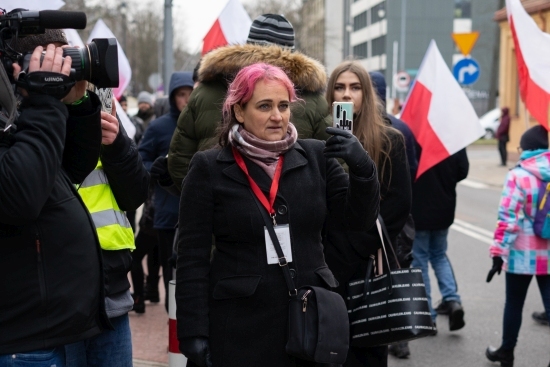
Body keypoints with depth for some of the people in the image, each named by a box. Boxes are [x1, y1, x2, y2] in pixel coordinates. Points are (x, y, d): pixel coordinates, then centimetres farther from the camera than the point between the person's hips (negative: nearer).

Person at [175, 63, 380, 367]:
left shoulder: (316, 157, 4)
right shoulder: (209, 169, -4)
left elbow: (358, 220, 3)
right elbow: (193, 258, -4)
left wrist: (362, 168, -14)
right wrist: (194, 333, -8)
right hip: (239, 327, -2)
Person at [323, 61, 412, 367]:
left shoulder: (389, 141, 2)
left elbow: (400, 204, -3)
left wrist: (362, 244, -9)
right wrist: (330, 244, -6)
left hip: (371, 262, -1)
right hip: (327, 261, 2)